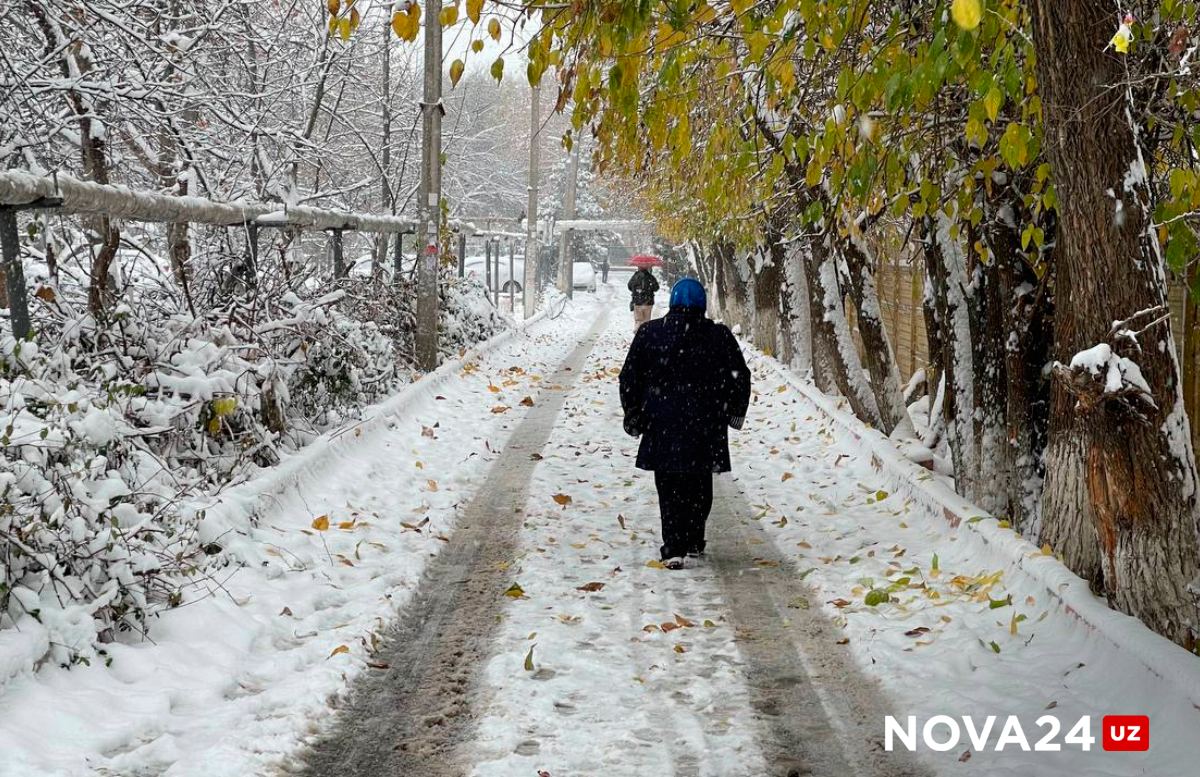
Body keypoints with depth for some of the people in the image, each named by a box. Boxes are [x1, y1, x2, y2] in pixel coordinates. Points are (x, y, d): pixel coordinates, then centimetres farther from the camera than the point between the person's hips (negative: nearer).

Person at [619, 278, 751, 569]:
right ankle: (694, 541, 25)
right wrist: (734, 412, 18)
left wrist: (633, 414, 12)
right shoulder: (719, 336, -2)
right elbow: (740, 378, 4)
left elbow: (629, 378, 2)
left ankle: (674, 548, -5)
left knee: (669, 487, 5)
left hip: (662, 425, 0)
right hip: (705, 424, 1)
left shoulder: (649, 333, -1)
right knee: (699, 485, 17)